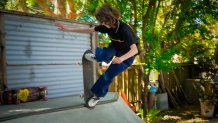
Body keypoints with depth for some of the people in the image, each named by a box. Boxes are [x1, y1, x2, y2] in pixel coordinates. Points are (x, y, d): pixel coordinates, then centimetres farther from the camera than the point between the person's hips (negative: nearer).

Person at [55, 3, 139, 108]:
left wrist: (121, 58, -59)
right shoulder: (106, 26, -18)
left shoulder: (124, 29, -37)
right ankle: (97, 56, 16)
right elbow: (89, 30, -13)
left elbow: (134, 50, -41)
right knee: (105, 55, -26)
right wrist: (68, 29, -18)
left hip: (127, 55, -5)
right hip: (116, 47, 5)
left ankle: (97, 95, 16)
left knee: (109, 74, -10)